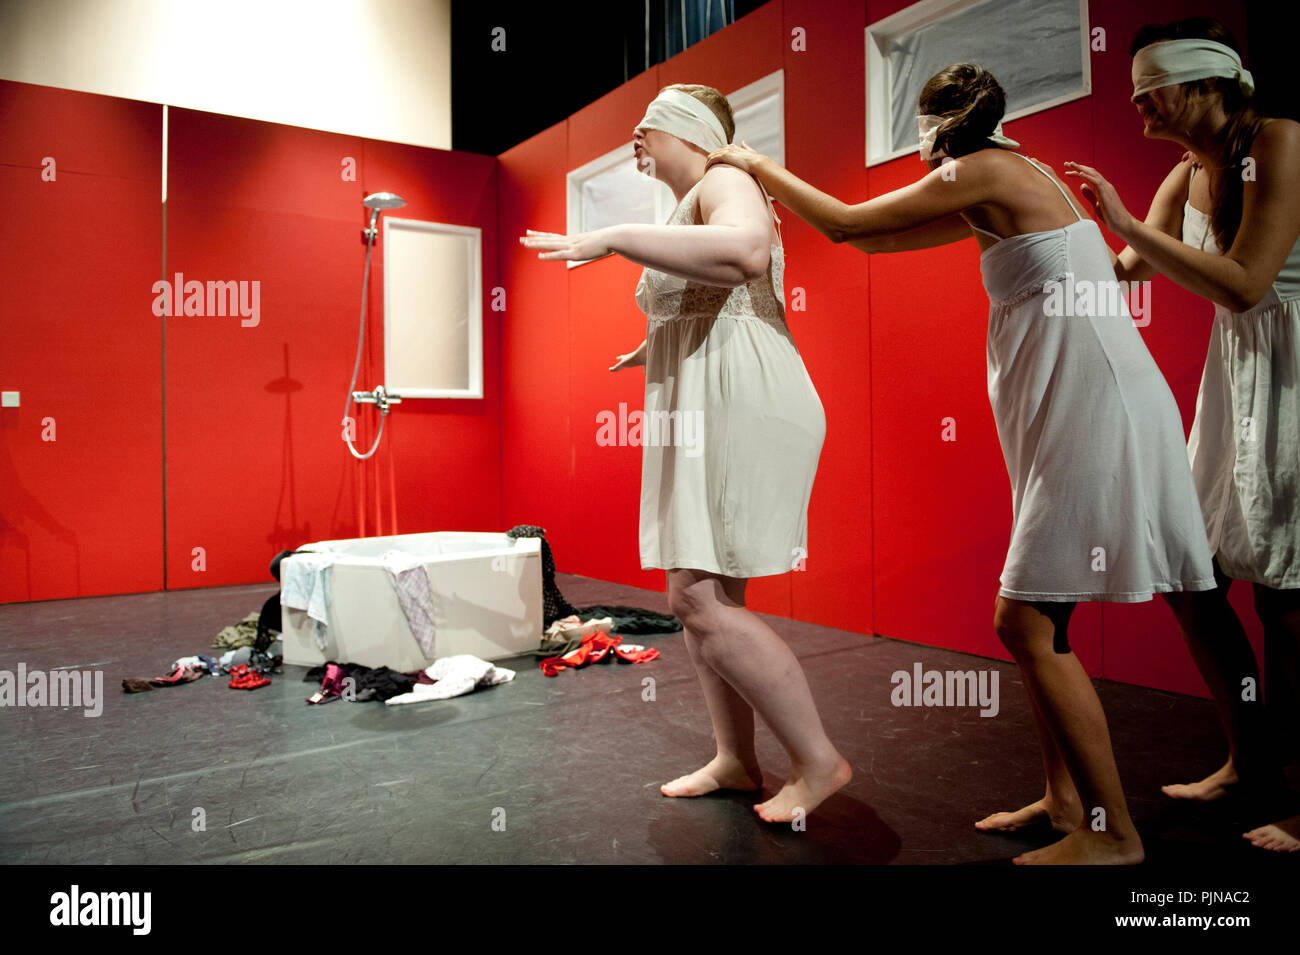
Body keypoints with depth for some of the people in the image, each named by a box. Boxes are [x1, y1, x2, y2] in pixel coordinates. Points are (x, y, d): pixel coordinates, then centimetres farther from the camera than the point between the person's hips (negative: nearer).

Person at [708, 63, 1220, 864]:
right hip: (1074, 413, 10)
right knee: (1032, 619, 12)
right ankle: (1066, 800, 24)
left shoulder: (984, 171, -8)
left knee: (1028, 623, -7)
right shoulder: (1006, 187, 20)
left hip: (1095, 408, -10)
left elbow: (847, 226, -4)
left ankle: (1114, 832, 5)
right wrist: (778, 188, 25)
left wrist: (759, 165, 8)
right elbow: (874, 239, 22)